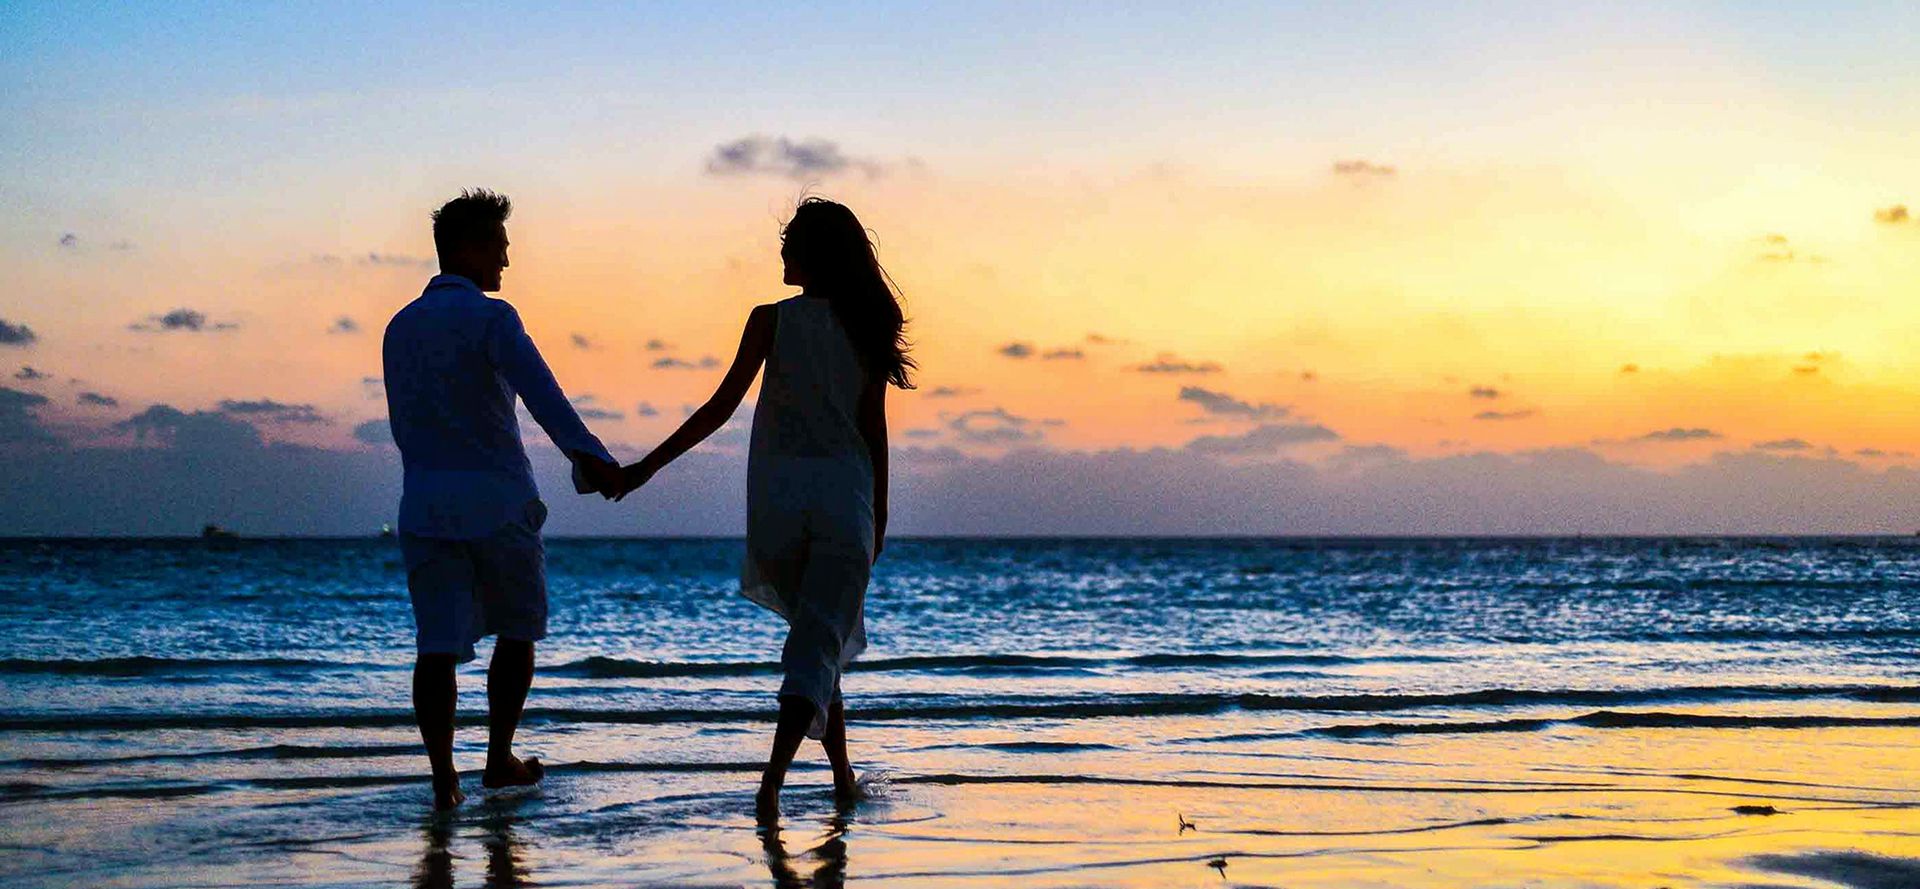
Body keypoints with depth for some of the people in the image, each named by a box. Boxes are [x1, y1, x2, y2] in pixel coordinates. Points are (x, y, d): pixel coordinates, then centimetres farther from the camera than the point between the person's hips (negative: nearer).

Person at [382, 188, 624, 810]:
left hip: (425, 506, 5)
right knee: (518, 629, 15)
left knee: (438, 645, -1)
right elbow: (539, 391, -26)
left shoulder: (400, 328, 13)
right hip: (497, 502, -4)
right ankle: (499, 759, 20)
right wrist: (589, 456, -38)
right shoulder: (489, 317, -8)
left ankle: (443, 777, -12)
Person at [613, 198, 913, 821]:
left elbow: (722, 407, -8)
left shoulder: (771, 321, -4)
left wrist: (648, 466, -3)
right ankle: (773, 779, -19)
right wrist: (878, 515, 12)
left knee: (819, 633, 19)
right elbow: (874, 428, 4)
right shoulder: (865, 327, 3)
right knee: (821, 645, -2)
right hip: (845, 494, 0)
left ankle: (843, 774, 24)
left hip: (778, 490, 0)